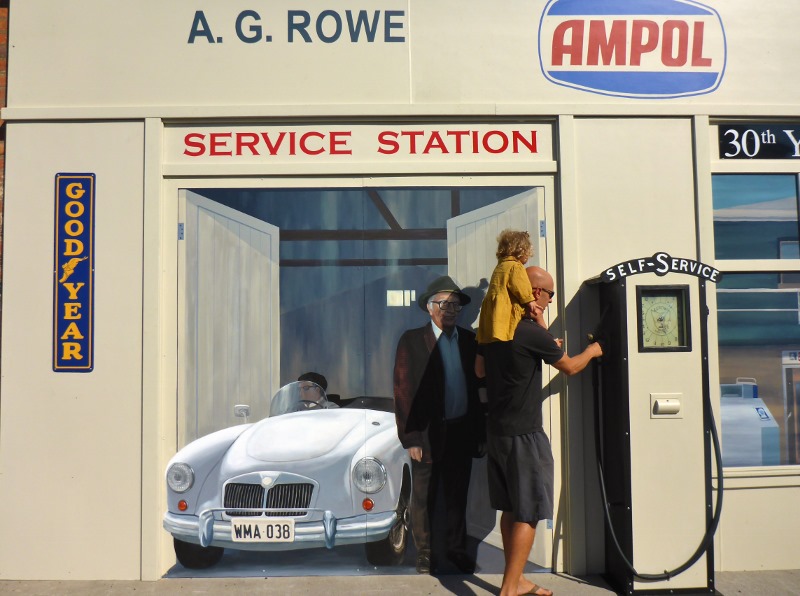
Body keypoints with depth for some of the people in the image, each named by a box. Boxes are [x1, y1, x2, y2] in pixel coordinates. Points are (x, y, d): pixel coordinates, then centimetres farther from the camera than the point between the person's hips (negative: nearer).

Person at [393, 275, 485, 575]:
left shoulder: (468, 340, 8)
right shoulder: (412, 341, -4)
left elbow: (477, 385, 9)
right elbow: (402, 390, -7)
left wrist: (480, 431, 6)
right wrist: (410, 438, -11)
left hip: (462, 432, 4)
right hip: (428, 434, -3)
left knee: (458, 495, 14)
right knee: (424, 498, 7)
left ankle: (456, 548, 29)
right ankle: (424, 553, 22)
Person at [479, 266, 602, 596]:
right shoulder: (533, 333, -18)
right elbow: (569, 367, -5)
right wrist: (592, 350, 18)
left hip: (496, 431, 8)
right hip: (524, 436, -8)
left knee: (510, 510, 15)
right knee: (527, 515, 0)